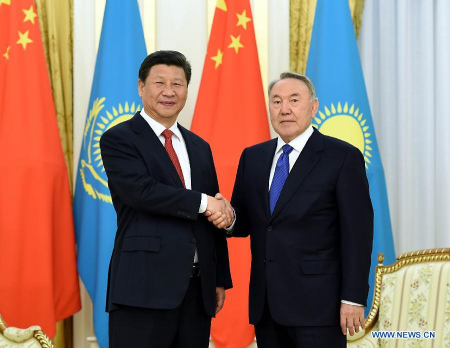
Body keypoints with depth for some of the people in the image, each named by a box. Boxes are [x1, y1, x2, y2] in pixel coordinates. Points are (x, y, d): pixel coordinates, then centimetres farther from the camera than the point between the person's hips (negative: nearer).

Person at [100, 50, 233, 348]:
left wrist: (221, 278, 12)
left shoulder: (199, 147, 17)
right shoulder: (118, 140, 0)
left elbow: (217, 215, 17)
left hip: (198, 288, 6)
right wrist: (202, 202, -11)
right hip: (144, 287, -5)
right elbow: (140, 190, -17)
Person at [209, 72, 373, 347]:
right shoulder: (252, 157, 11)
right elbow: (245, 222, 14)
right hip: (265, 303, 5)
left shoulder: (343, 157, -5)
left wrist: (353, 299, -11)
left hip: (317, 301, -5)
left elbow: (357, 233, -7)